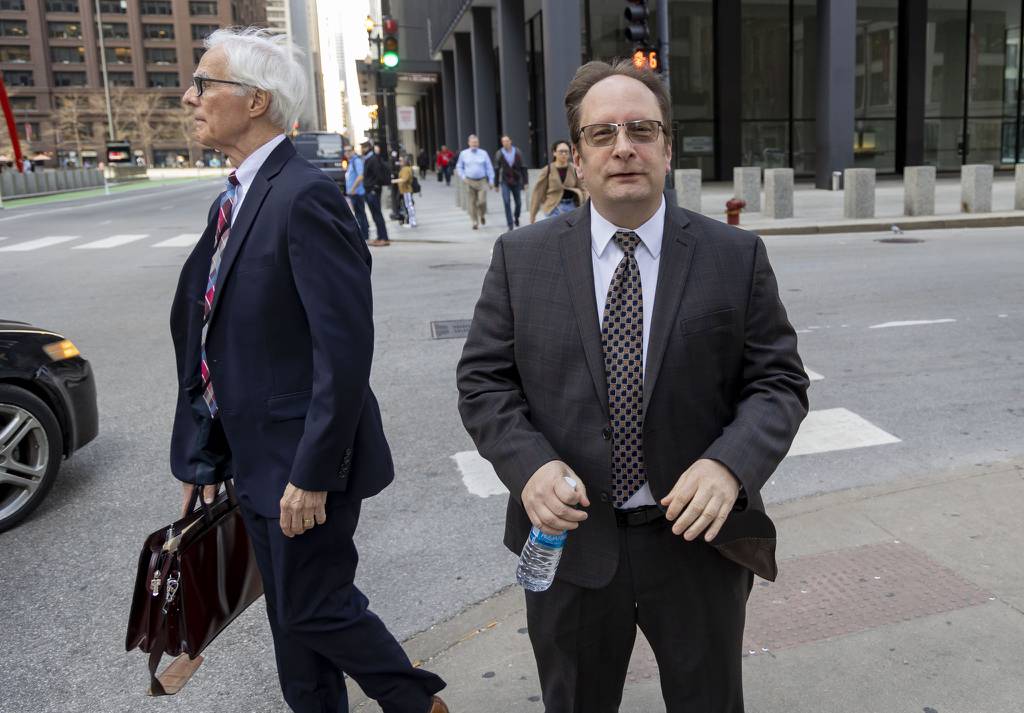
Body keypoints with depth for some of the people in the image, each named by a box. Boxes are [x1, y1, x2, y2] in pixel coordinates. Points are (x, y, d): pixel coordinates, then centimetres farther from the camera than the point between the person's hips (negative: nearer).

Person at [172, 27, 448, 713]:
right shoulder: (239, 197, 10)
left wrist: (312, 472, -22)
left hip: (301, 460, -9)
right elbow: (222, 335, 12)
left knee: (315, 609, 5)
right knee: (291, 612, 20)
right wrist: (211, 453, 13)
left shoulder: (306, 196, -19)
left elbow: (345, 348, -24)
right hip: (254, 459, 9)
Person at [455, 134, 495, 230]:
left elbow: (489, 167, 5)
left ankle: (482, 215, 20)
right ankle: (475, 222, 10)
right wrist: (463, 177, 2)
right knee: (472, 203, 1)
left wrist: (491, 180, 1)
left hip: (482, 181, -1)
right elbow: (459, 167, 15)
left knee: (482, 201, -10)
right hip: (470, 182, 1)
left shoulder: (483, 153, 3)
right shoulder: (464, 153, 5)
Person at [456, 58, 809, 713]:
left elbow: (779, 381, -3)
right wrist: (529, 464, -18)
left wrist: (730, 466, -22)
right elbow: (483, 380, -1)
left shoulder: (736, 256, -4)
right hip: (568, 538, 1)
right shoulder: (521, 258, -1)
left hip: (699, 539, 0)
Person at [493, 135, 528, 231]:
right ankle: (510, 224, -8)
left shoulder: (518, 152, 0)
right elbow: (497, 169, 2)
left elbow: (522, 168, 3)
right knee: (507, 202, -11)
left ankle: (516, 217, 37)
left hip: (516, 181, 1)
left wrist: (525, 182, 0)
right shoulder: (499, 154, -1)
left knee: (518, 203, 8)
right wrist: (496, 184, 2)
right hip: (505, 182, -1)